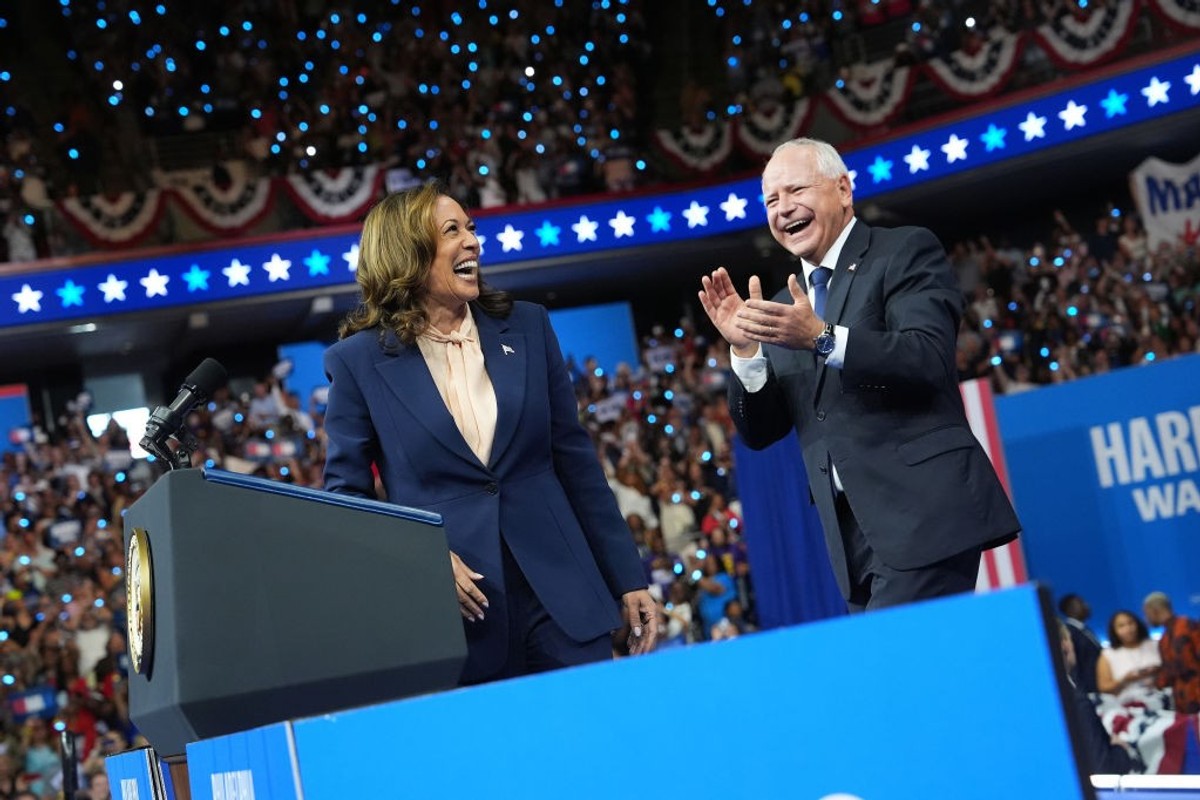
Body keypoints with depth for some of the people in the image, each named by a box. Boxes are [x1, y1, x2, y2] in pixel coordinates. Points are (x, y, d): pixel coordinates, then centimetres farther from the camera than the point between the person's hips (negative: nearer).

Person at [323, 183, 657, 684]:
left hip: (560, 596, 3)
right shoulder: (360, 360, -1)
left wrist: (628, 581, 8)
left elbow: (576, 463, 9)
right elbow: (344, 494, 2)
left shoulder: (527, 327, 7)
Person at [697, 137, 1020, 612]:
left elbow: (929, 360, -15)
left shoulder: (906, 252, 1)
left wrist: (823, 338, -25)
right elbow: (760, 431, 12)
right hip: (853, 535, 7)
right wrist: (745, 348, -3)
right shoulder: (784, 310, 18)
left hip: (924, 514, -6)